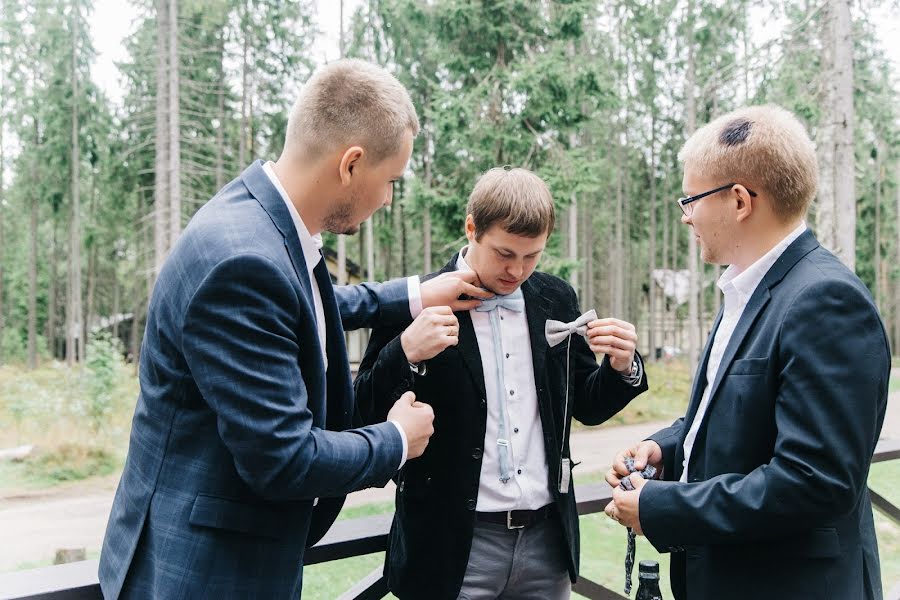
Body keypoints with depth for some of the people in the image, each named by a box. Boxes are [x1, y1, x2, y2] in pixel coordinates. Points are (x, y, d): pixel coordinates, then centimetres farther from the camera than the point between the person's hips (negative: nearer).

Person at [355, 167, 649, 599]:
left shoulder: (556, 300, 5)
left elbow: (587, 407, 14)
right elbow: (368, 416, -7)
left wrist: (622, 366, -6)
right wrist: (406, 353, -25)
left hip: (548, 536, 4)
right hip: (455, 545, -4)